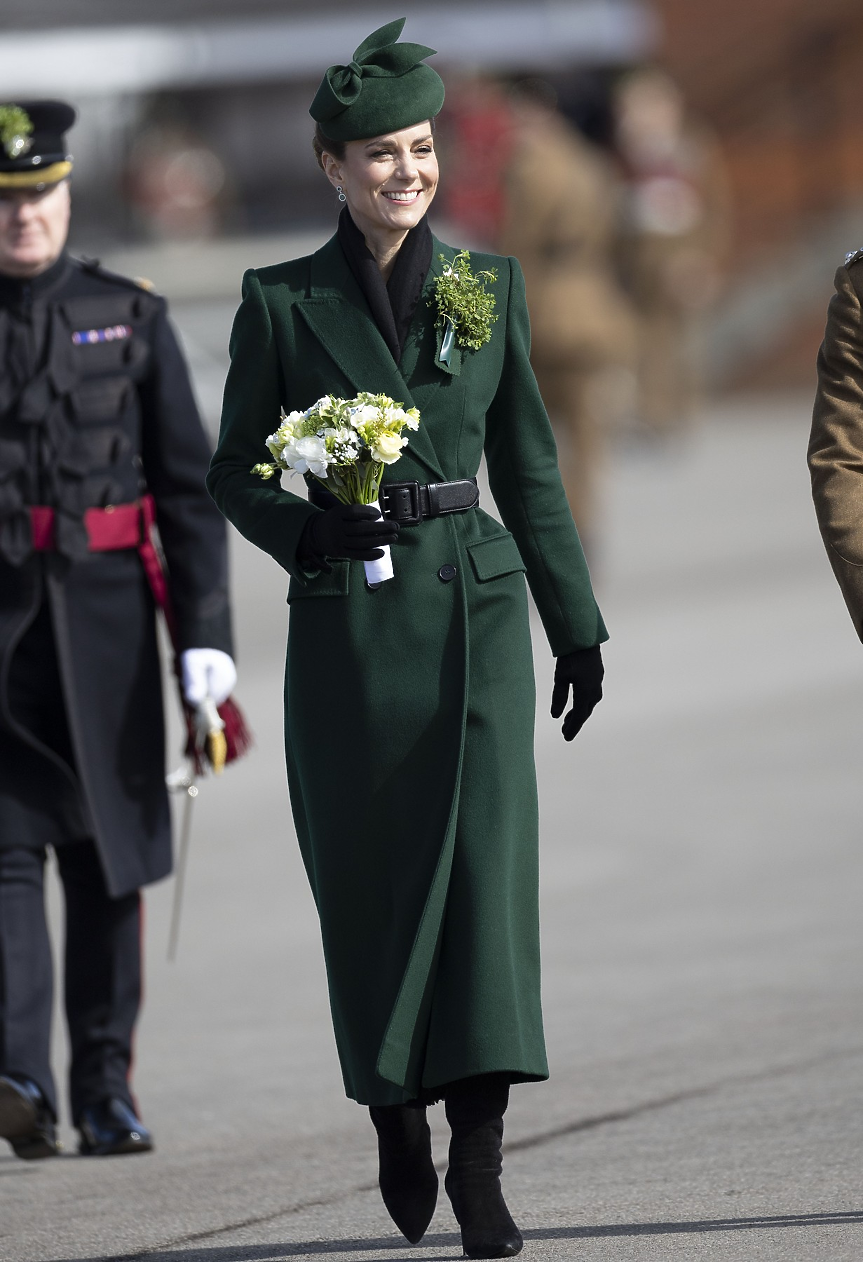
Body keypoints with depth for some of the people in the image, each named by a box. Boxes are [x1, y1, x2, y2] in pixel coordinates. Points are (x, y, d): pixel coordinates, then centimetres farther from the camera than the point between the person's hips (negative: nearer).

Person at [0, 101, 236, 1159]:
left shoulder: (130, 320, 7)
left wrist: (206, 633, -3)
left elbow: (188, 488, 5)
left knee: (106, 856, 7)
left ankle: (105, 1085, 17)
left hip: (103, 625, 2)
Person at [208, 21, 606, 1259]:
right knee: (368, 880, 4)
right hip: (347, 617, -1)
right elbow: (236, 471, 7)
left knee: (485, 858, -11)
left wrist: (577, 625, 13)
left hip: (473, 604, 1)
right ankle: (397, 1109, 28)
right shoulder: (282, 302, 2)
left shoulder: (491, 284, 8)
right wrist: (311, 529, -14)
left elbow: (529, 468, 13)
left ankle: (480, 1159, -14)